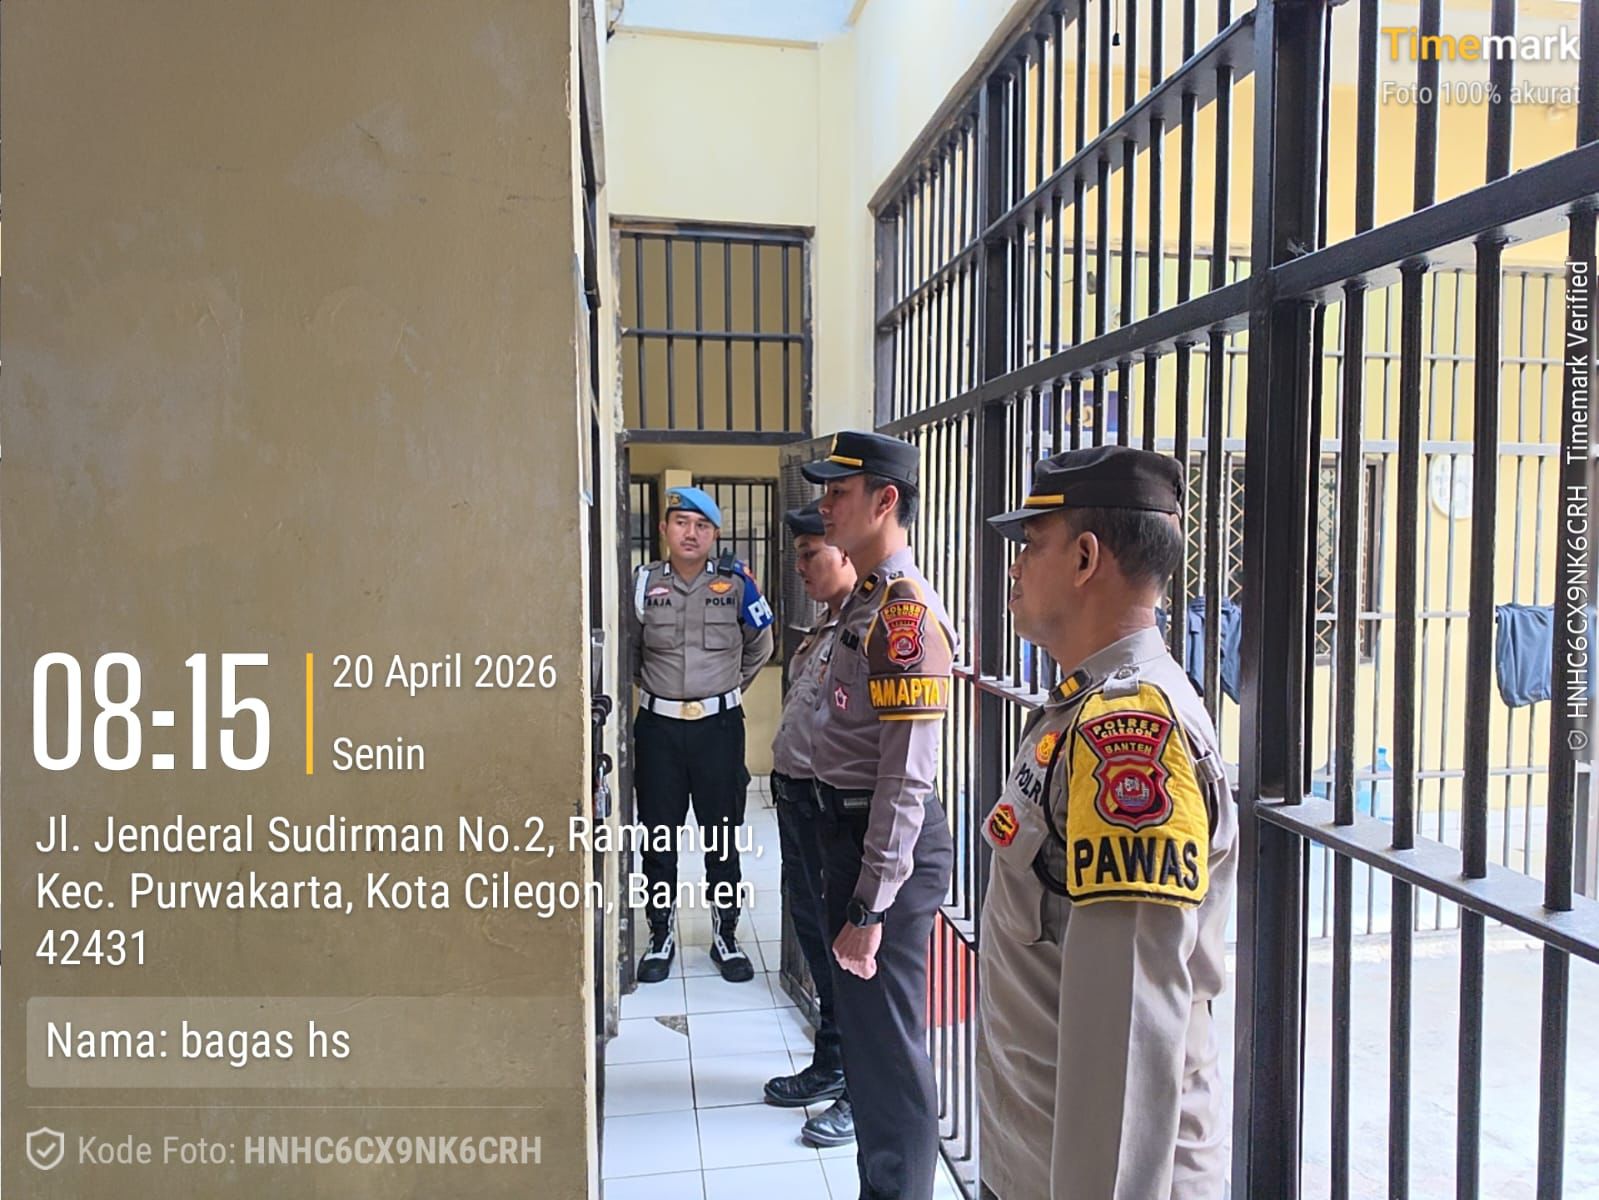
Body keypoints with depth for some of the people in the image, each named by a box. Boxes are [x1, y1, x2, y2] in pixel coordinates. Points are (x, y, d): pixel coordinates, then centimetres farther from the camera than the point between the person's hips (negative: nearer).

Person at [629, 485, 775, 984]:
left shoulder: (735, 583, -3)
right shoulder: (643, 583, -1)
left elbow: (761, 646, 12)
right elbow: (628, 650, 15)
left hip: (719, 726, -1)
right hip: (658, 726, 1)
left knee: (722, 838, 8)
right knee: (658, 836, 9)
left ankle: (725, 935, 24)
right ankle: (661, 936, 25)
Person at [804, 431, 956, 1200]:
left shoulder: (906, 612, -19)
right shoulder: (866, 600, 12)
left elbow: (906, 777, -23)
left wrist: (869, 908, -22)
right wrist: (849, 883, 19)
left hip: (889, 844, -10)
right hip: (849, 825, 10)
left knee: (889, 1045, 4)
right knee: (862, 1029, 22)